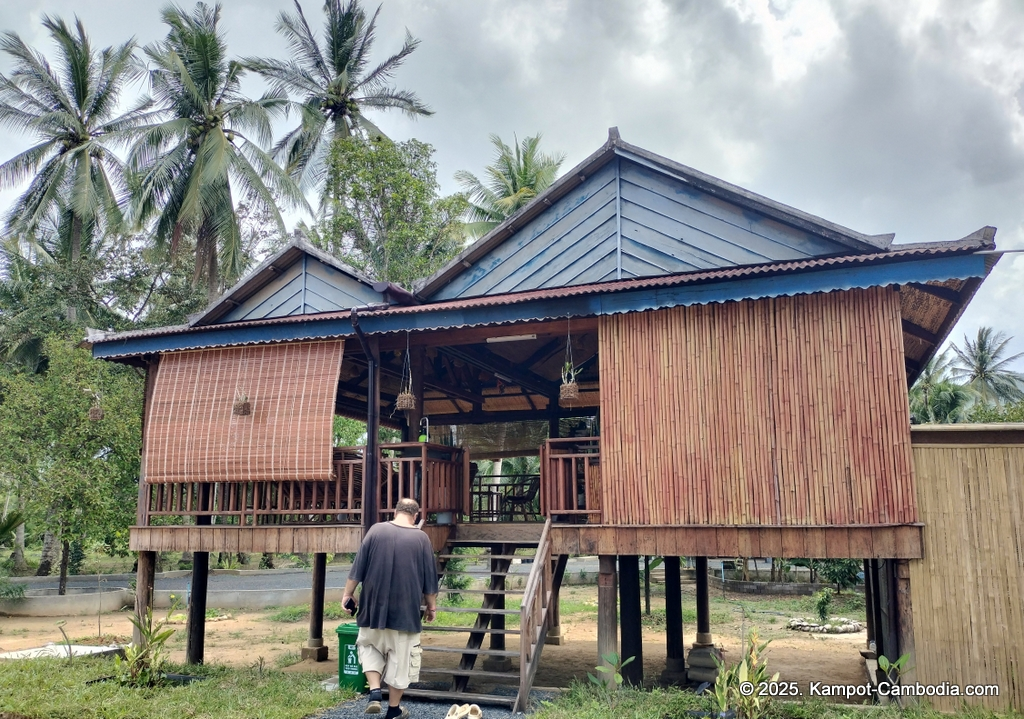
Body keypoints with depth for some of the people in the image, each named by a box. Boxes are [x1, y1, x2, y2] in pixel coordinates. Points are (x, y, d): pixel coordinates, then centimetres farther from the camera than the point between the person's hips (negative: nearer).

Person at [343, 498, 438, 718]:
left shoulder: (376, 530, -2)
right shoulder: (421, 538, -2)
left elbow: (358, 568, -1)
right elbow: (429, 579, 3)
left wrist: (348, 594, 8)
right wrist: (432, 606, 14)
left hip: (374, 606, 1)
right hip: (406, 610, -1)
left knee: (370, 647, 21)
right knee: (400, 659, 11)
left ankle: (374, 692, 5)